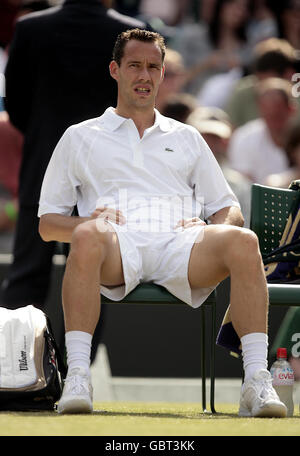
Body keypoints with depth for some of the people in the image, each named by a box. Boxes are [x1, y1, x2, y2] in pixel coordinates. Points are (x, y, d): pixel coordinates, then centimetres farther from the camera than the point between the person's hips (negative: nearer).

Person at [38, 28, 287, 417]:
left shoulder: (186, 138, 32)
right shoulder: (80, 138, 25)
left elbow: (229, 210, 28)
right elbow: (47, 223, 20)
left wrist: (214, 224, 2)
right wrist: (88, 222, -4)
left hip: (179, 245, 2)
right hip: (117, 248, -2)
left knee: (243, 242, -33)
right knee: (88, 236, -41)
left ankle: (257, 381, -39)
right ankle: (77, 378, -44)